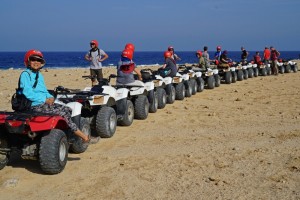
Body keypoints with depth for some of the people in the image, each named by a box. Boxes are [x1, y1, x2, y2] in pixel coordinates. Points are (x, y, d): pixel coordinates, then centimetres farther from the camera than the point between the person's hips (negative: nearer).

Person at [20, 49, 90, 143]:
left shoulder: (39, 75, 19)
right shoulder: (25, 74, -8)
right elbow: (27, 93, -18)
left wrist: (50, 97, 0)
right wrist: (45, 100, -15)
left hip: (45, 102, 9)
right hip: (36, 105, -9)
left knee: (68, 110, -5)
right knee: (62, 114, -18)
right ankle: (82, 136, -10)